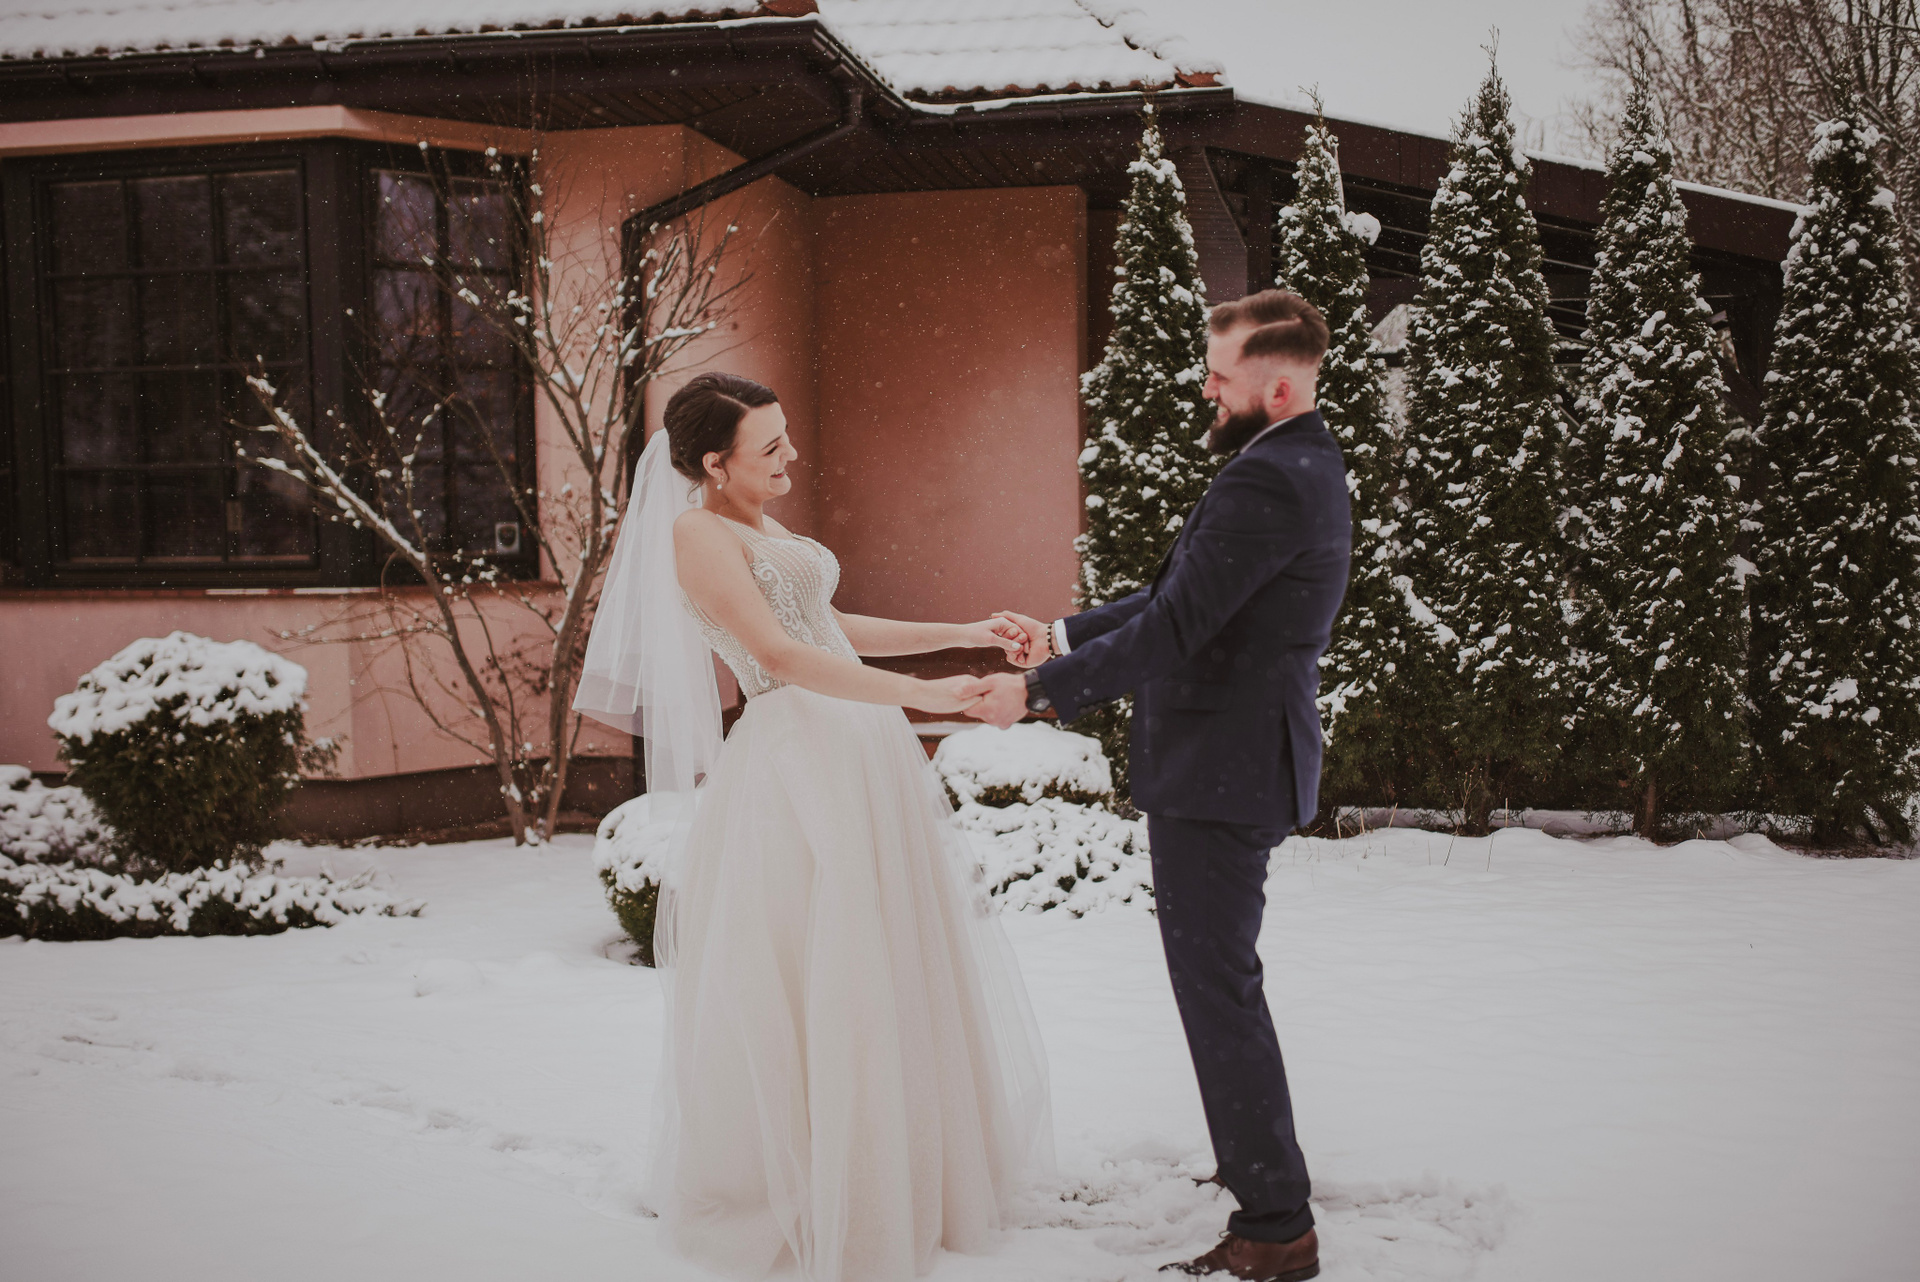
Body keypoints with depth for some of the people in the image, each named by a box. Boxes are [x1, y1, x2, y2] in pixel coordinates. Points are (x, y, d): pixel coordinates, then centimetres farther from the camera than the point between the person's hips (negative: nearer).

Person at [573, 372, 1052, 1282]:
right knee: (807, 986, -2)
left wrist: (960, 634, 15)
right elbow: (780, 654, -20)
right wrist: (918, 692, -26)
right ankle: (802, 1203, 13)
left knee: (884, 972, 15)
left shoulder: (763, 527, 18)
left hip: (858, 761, 9)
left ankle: (887, 1179, 28)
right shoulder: (697, 533, -11)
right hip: (794, 768, -9)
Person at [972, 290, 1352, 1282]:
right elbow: (1180, 596, 18)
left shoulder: (1268, 480, -21)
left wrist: (1038, 691, -16)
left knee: (1218, 990, -4)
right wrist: (1067, 634, 15)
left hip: (1219, 772, -11)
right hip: (1239, 761, 11)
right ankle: (1260, 1166, 37)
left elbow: (1174, 628, -23)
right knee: (1223, 984, 22)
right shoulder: (1300, 466, 14)